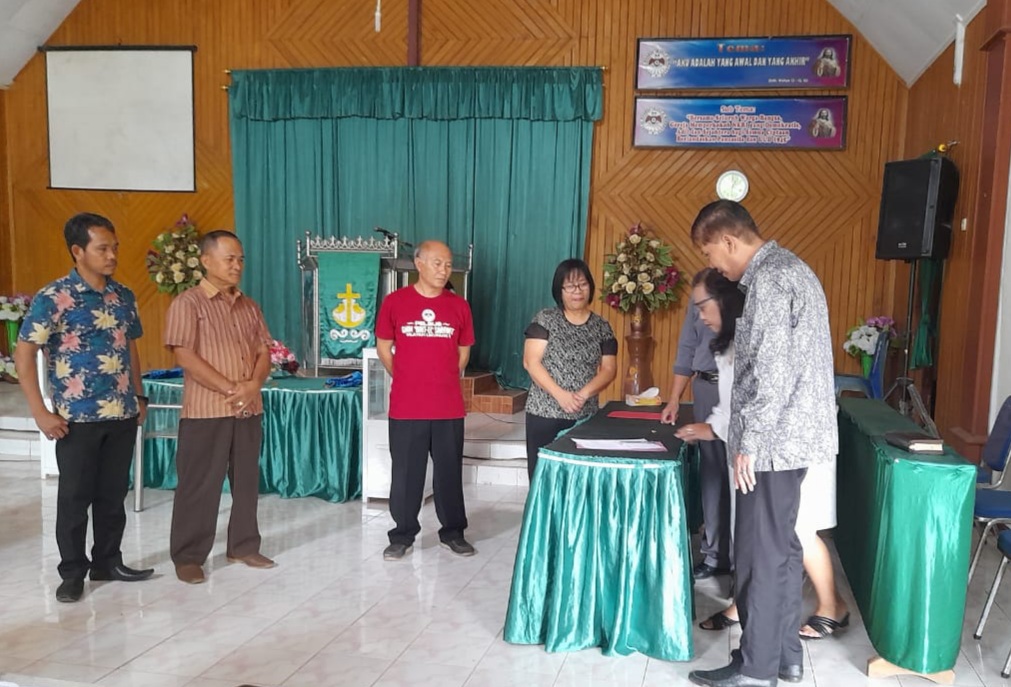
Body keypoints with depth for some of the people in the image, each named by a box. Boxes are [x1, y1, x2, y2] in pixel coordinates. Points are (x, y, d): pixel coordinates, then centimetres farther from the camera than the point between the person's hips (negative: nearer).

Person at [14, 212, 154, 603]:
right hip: (78, 418, -5)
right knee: (75, 497, 6)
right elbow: (23, 354, -10)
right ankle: (72, 573, 20)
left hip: (122, 416, 5)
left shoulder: (123, 296, 6)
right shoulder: (54, 298, -11)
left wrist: (139, 397, 14)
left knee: (113, 494, 14)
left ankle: (108, 562, 28)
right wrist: (41, 413, -14)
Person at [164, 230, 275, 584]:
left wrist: (254, 385, -10)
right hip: (205, 411, -6)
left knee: (246, 482, 12)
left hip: (249, 410, 6)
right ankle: (187, 556, 12)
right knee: (199, 486, 0)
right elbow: (185, 356, -14)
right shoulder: (187, 303, -6)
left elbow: (264, 351, 10)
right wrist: (230, 389, -17)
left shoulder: (248, 306, 13)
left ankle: (243, 546, 25)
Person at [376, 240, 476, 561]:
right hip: (406, 407, -1)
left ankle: (453, 533, 25)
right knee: (406, 473, 7)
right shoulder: (395, 301, -2)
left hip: (449, 407, 2)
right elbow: (383, 346, 8)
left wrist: (444, 380, 11)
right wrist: (405, 380, 9)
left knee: (450, 471, 10)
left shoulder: (459, 305, 4)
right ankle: (402, 536, 20)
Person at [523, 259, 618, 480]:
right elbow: (531, 363, -6)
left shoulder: (602, 327, 9)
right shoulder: (545, 320, 0)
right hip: (544, 414, -2)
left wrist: (584, 393, -13)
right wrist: (560, 394, -17)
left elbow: (609, 369, 5)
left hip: (585, 416, 2)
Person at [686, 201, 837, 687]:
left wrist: (749, 443, -17)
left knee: (759, 554, -1)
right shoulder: (787, 268, 15)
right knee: (780, 547, 16)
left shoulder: (768, 280, -17)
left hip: (775, 440, -10)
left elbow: (769, 371, -23)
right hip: (794, 435, 10)